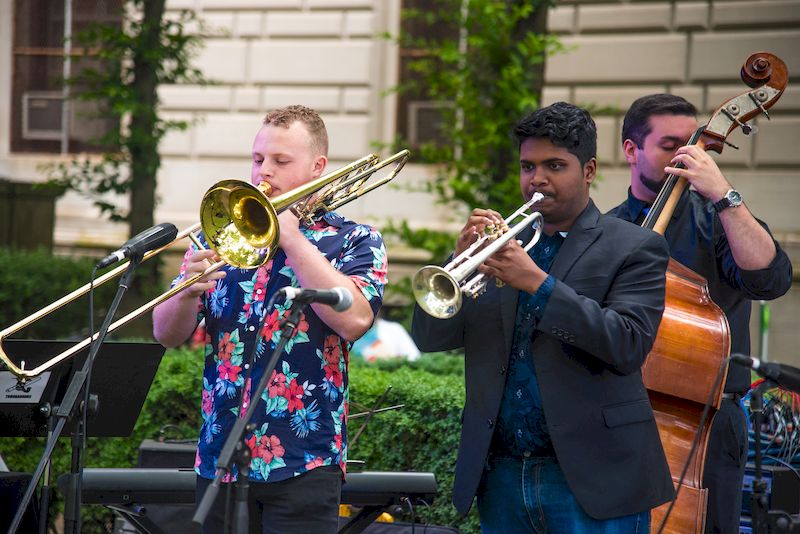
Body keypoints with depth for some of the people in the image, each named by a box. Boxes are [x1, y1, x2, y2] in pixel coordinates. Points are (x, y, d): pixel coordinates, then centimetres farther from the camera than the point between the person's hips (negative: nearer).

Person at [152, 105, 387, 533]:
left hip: (302, 463, -3)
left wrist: (292, 240, -11)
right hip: (219, 459, 3)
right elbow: (167, 334, 8)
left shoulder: (354, 242, 4)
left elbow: (353, 319, -16)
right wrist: (188, 291, -14)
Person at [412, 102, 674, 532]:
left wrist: (537, 282, -21)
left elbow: (628, 346, -16)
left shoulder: (634, 249, -1)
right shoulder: (500, 243, 12)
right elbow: (427, 338, 5)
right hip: (500, 478, 4)